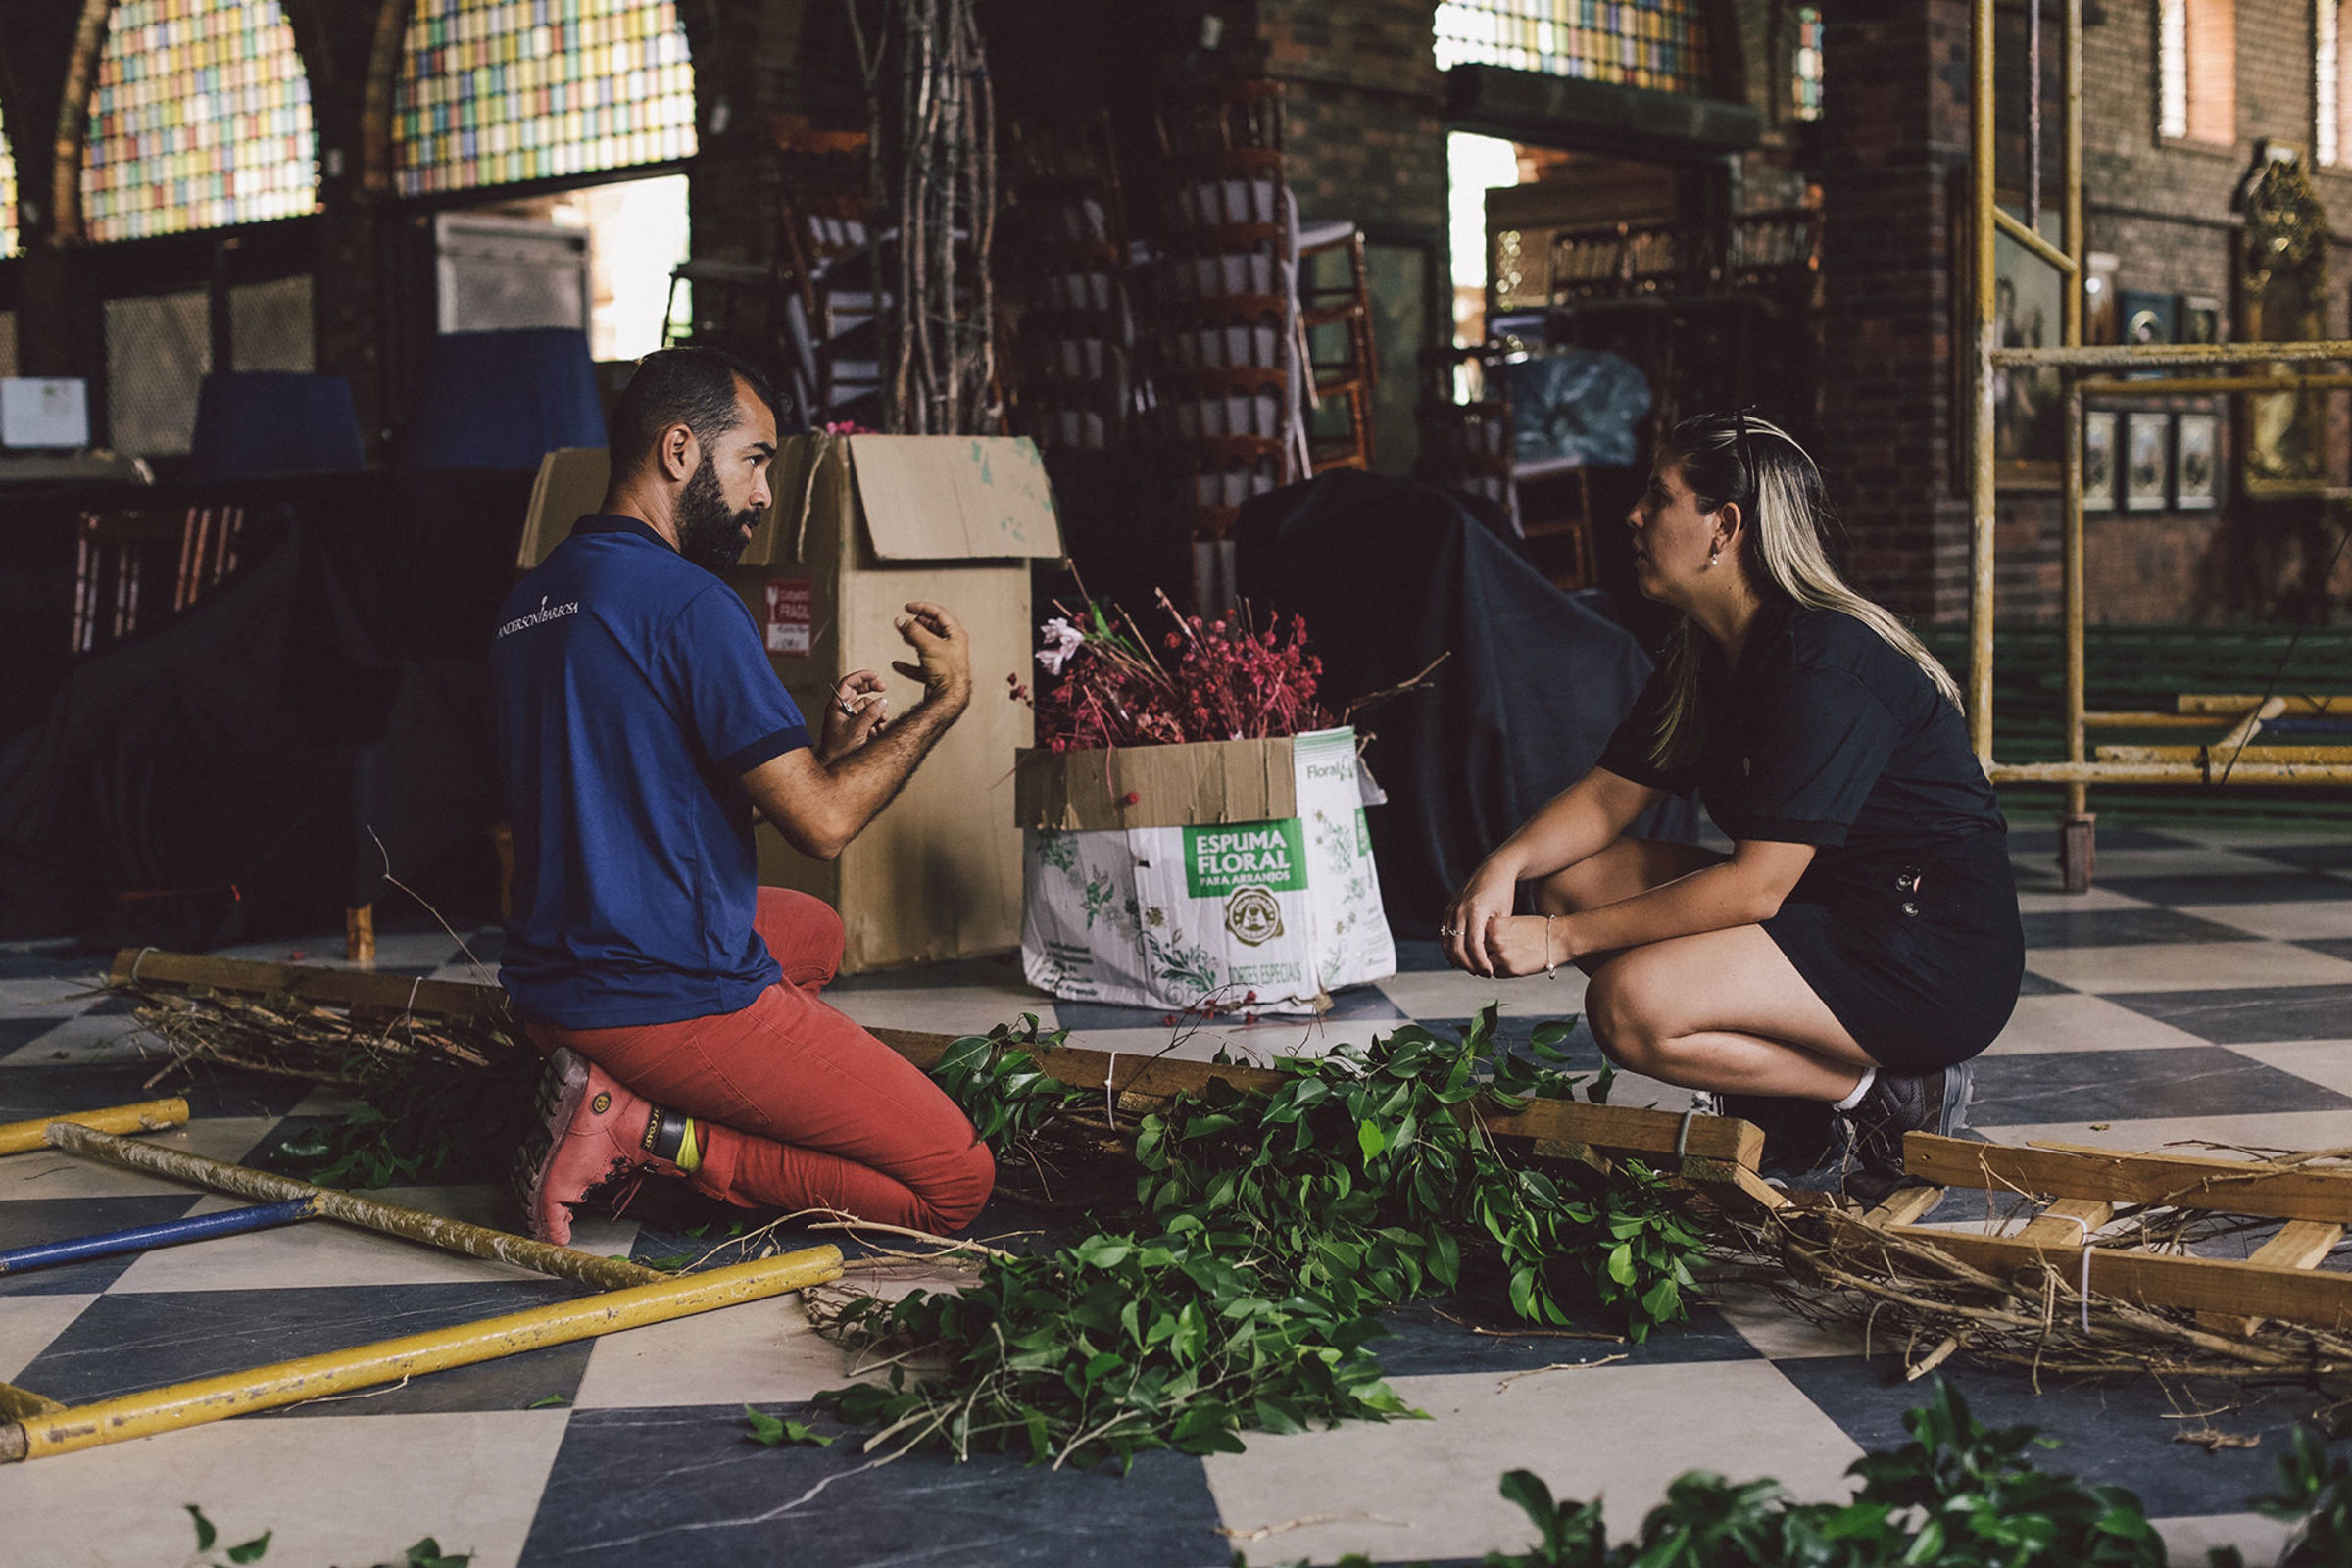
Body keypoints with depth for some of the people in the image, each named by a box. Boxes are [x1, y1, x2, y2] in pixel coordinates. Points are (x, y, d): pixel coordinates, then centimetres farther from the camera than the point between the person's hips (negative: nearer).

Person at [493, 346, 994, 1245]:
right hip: (672, 998, -9)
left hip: (547, 986, 9)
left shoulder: (529, 601, 12)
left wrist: (822, 747, 15)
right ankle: (653, 1133, -9)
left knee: (814, 931, 37)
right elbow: (821, 824, -16)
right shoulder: (689, 600, -16)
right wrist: (945, 701, -2)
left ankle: (616, 1097, 12)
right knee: (955, 1182, -2)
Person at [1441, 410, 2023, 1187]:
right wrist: (1504, 866, -10)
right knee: (1572, 877, 4)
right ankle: (1796, 1075, 2)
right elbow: (1610, 794, 11)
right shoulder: (1702, 652, 7)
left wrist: (1561, 940, -23)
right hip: (1829, 913, 10)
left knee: (1632, 1005, -27)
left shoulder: (1823, 665, -23)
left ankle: (1888, 1095, -9)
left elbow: (1757, 885, -26)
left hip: (1936, 959, -10)